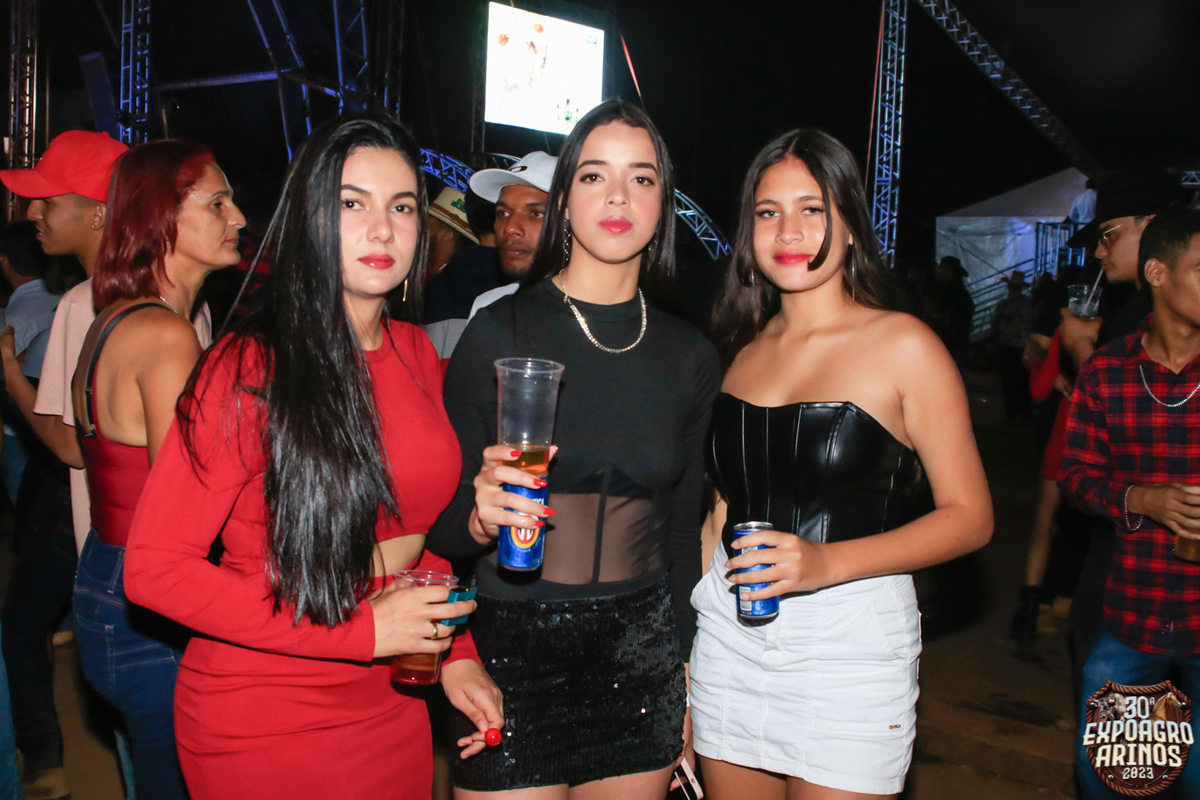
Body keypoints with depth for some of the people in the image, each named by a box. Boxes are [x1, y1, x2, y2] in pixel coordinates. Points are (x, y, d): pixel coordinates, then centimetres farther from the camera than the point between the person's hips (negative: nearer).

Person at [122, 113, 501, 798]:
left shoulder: (417, 353, 2)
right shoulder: (251, 371, -18)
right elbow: (154, 567, -18)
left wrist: (454, 652, 1)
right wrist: (361, 630, -21)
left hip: (392, 709, 6)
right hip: (261, 724, -5)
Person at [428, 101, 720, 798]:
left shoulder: (689, 355, 2)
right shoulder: (500, 334, -9)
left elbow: (683, 530, 10)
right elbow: (441, 527, -5)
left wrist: (688, 684, 12)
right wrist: (481, 519, -27)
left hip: (642, 658, 3)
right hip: (514, 654, -3)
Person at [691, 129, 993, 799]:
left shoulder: (903, 345, -6)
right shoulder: (745, 348, 9)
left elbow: (970, 516, -7)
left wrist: (826, 562, -21)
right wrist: (684, 629, 7)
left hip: (851, 641, -4)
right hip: (730, 635, 4)